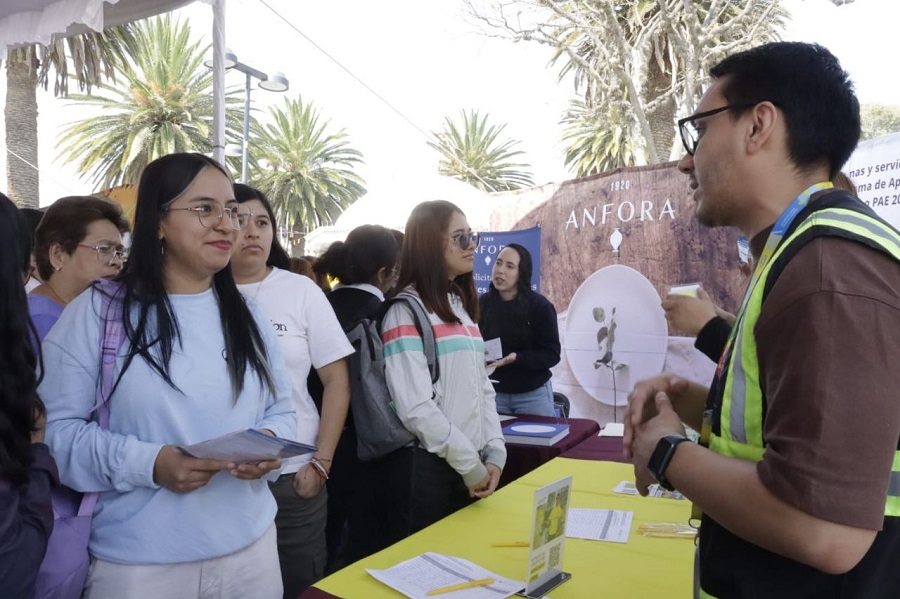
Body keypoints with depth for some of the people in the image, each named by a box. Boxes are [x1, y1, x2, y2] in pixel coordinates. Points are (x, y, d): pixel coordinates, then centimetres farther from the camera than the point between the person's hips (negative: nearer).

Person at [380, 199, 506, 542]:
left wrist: (494, 454, 2)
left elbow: (482, 388, 12)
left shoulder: (461, 305, 13)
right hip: (426, 467, -7)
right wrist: (470, 464, -13)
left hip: (472, 467, 7)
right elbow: (415, 406, -19)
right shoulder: (406, 310, -12)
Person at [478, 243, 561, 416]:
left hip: (533, 395, -2)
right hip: (494, 393, 2)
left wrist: (515, 358, -25)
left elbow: (552, 354, -11)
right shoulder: (482, 304, -3)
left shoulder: (539, 306, -11)